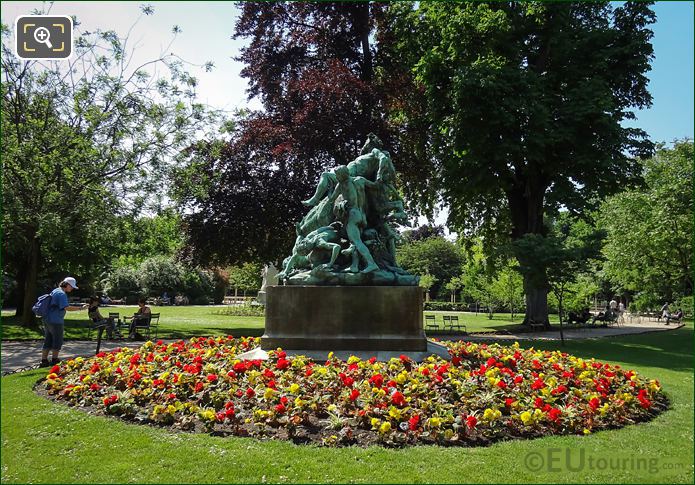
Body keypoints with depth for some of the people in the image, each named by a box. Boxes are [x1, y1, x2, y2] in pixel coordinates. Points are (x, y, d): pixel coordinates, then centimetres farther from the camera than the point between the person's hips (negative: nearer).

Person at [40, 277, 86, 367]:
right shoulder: (62, 294, -16)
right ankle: (54, 360, 9)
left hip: (47, 319, 10)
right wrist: (80, 308, -23)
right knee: (57, 342, 3)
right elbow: (67, 307, -26)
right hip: (56, 321, -10)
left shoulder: (55, 291, 15)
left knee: (47, 341, 13)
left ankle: (44, 361, 16)